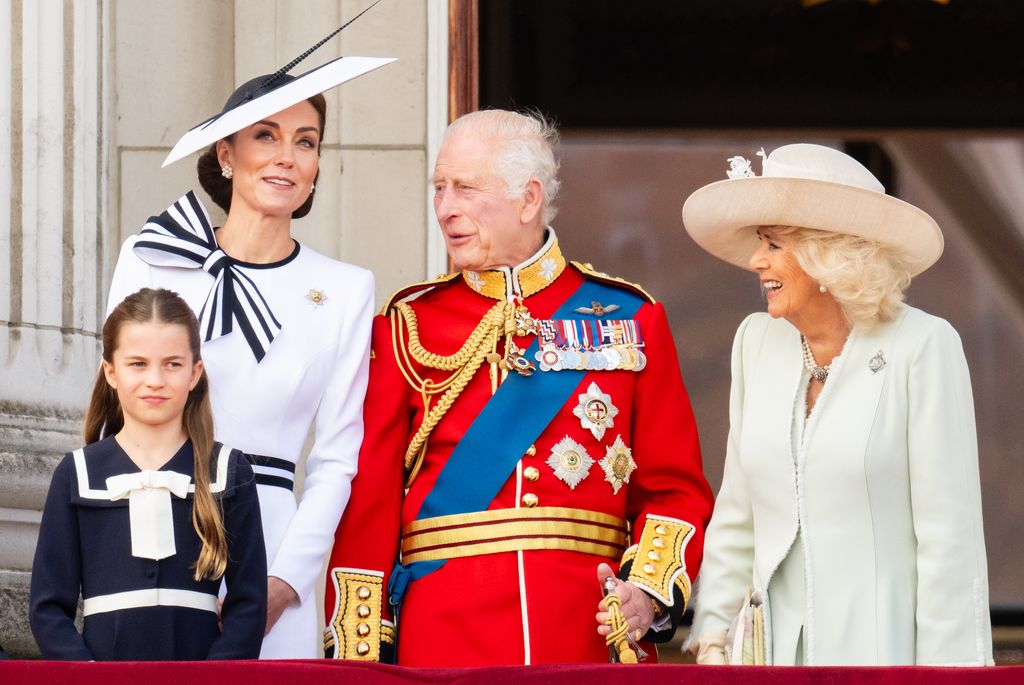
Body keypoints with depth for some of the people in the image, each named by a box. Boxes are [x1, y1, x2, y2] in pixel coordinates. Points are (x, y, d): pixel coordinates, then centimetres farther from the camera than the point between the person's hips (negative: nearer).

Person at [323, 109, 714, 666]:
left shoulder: (629, 319, 7)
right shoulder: (408, 325, 7)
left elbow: (675, 489, 7)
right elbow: (368, 499, 3)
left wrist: (651, 589, -11)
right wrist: (358, 656, -5)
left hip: (593, 637, 0)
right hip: (445, 643, 0)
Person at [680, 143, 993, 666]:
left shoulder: (923, 347, -7)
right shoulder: (757, 342, 9)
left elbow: (950, 532, -8)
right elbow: (736, 515, 14)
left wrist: (947, 664, -11)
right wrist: (713, 637, 7)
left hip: (884, 645, -5)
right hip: (775, 647, 5)